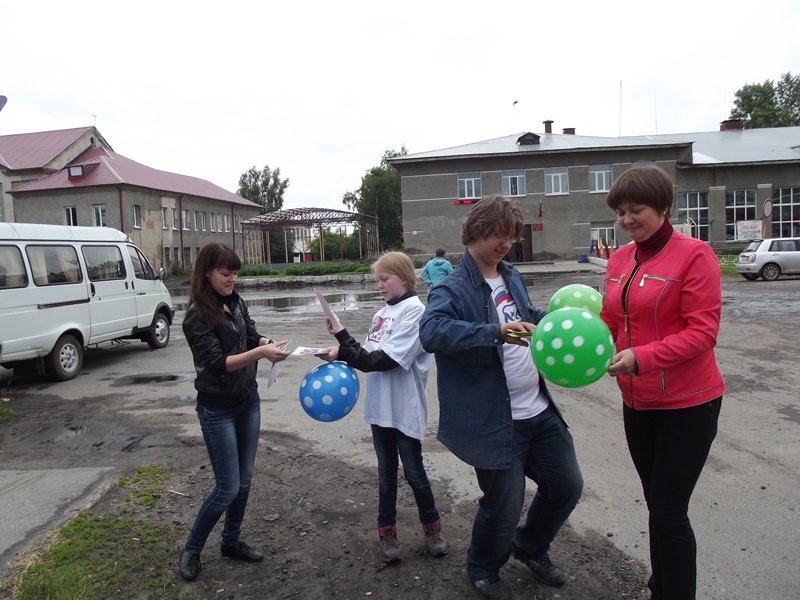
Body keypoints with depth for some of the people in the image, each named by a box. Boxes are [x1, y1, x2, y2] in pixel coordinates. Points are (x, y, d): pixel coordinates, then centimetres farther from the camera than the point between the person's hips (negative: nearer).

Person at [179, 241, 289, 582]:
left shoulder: (236, 303, 1)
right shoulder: (197, 316, -18)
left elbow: (252, 337, 6)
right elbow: (217, 363, -24)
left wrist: (270, 344, -16)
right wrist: (260, 353, -33)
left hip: (248, 402, 6)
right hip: (217, 410, -6)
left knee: (245, 479, 15)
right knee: (228, 487, 0)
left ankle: (231, 541, 34)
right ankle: (191, 549, 22)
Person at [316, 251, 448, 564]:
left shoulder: (414, 311, -14)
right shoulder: (381, 314, 10)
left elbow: (387, 359, -21)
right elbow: (368, 355, 7)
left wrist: (343, 353, -19)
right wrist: (343, 339, -5)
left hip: (405, 409, -6)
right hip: (381, 406, 6)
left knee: (414, 471, 8)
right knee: (386, 471, 16)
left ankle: (432, 526, 30)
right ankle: (387, 532, 30)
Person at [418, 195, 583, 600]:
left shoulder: (512, 277, 11)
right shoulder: (453, 289, -15)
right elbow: (431, 331, -34)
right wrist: (496, 332, -42)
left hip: (540, 410, 8)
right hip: (496, 421, -8)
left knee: (567, 485, 18)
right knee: (504, 505, 6)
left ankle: (530, 547, 47)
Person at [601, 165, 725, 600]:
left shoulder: (694, 255, -13)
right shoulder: (619, 260, 6)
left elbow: (703, 332, -18)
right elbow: (610, 320, 8)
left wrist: (641, 357, -29)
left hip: (687, 404, -6)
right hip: (638, 401, 6)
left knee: (668, 511, -1)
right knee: (657, 504, 19)